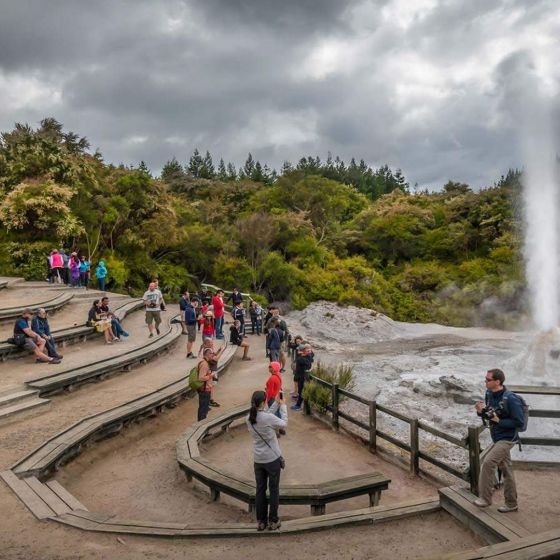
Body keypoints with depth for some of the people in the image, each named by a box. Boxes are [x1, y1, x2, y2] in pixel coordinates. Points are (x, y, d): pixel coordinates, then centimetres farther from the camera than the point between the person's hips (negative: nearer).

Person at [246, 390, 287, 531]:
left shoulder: (249, 419, -5)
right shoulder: (268, 418, -23)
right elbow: (284, 424, -7)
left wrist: (277, 403, 10)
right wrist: (283, 406, 3)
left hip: (258, 460, 5)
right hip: (273, 459, -5)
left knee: (260, 490, 15)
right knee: (274, 490, 11)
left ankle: (261, 521, 23)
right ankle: (273, 521, 20)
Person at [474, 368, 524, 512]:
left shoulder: (511, 399, -23)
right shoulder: (489, 394, 1)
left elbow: (520, 422, -20)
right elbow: (488, 415, 13)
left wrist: (499, 420, -24)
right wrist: (481, 411, -9)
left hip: (507, 438, -8)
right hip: (497, 438, 8)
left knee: (488, 462, -17)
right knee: (506, 471, 17)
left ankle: (485, 498, -4)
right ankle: (511, 504, 29)